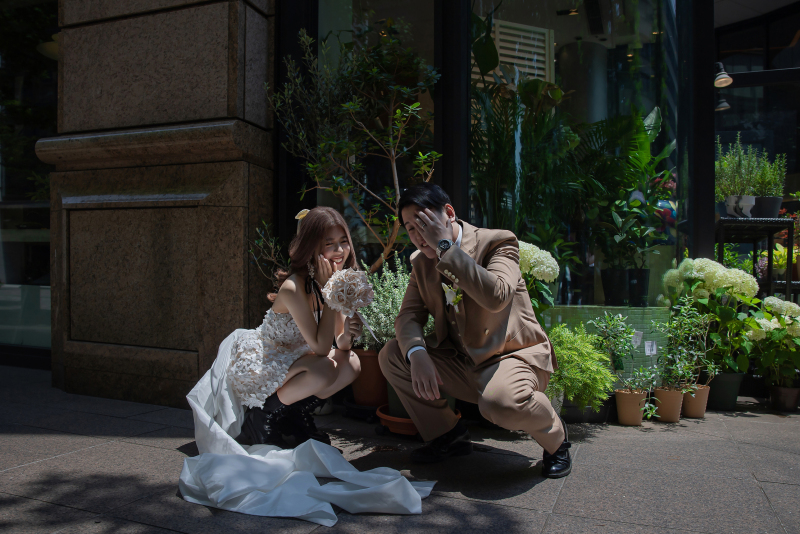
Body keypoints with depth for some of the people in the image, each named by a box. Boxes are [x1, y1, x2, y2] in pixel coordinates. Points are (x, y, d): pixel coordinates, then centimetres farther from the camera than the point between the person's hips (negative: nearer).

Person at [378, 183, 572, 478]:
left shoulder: (498, 242, -14)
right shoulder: (421, 262, 5)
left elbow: (496, 297, -33)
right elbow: (408, 316, -1)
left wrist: (445, 246, -30)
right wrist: (416, 353, -23)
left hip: (513, 355, -6)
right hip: (460, 363, 6)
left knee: (501, 401, -38)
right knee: (391, 356, -6)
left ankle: (556, 438, 0)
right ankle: (448, 435, 10)